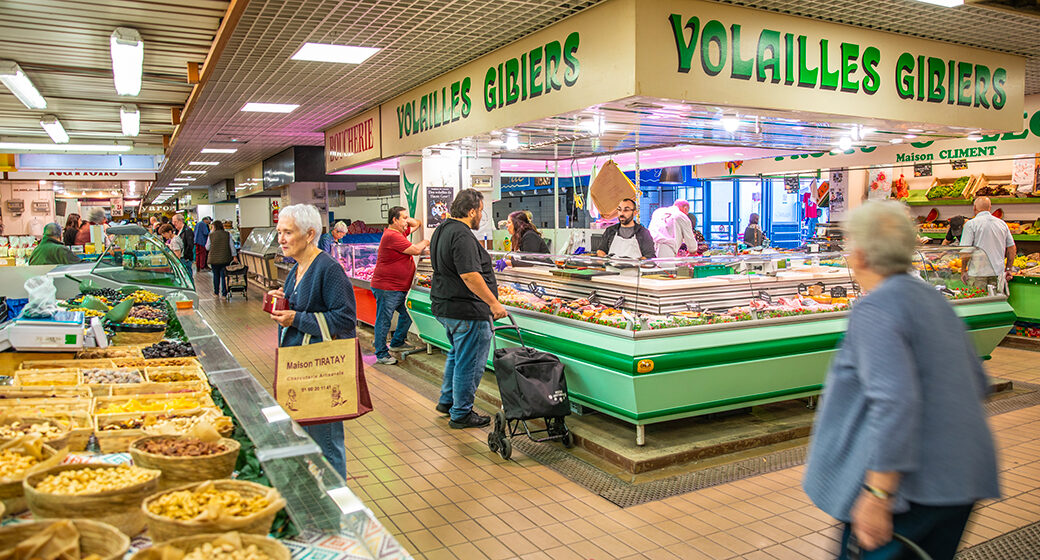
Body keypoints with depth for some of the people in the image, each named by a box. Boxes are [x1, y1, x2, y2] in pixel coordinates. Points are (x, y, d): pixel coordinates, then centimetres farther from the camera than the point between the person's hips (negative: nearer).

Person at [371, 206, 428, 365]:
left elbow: (418, 224, 28)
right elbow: (415, 250, -21)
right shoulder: (392, 236, -20)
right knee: (384, 321, -1)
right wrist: (425, 242, -1)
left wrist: (408, 220, 8)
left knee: (407, 316, 15)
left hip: (400, 288, 10)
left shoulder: (400, 232, 13)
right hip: (387, 288, -10)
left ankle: (397, 343, 31)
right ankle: (381, 354, 6)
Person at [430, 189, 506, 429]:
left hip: (445, 306, 11)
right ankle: (461, 414, 11)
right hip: (466, 310, -11)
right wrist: (494, 303, -23)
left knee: (457, 354, 26)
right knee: (469, 363, 1)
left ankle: (447, 400, 37)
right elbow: (469, 275, -28)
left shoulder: (442, 229, 13)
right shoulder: (462, 235, -21)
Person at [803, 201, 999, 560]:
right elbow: (977, 383, 20)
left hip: (914, 485, -9)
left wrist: (878, 495, -26)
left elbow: (894, 401, -27)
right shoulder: (933, 299, 12)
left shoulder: (875, 309, -17)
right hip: (961, 477, 9)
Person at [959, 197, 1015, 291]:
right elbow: (1012, 248, 13)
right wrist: (1008, 269, 20)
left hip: (978, 273, -5)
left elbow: (965, 251, -12)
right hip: (998, 272, 5)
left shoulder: (971, 224, -6)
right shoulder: (1002, 223, 10)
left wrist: (963, 271, -3)